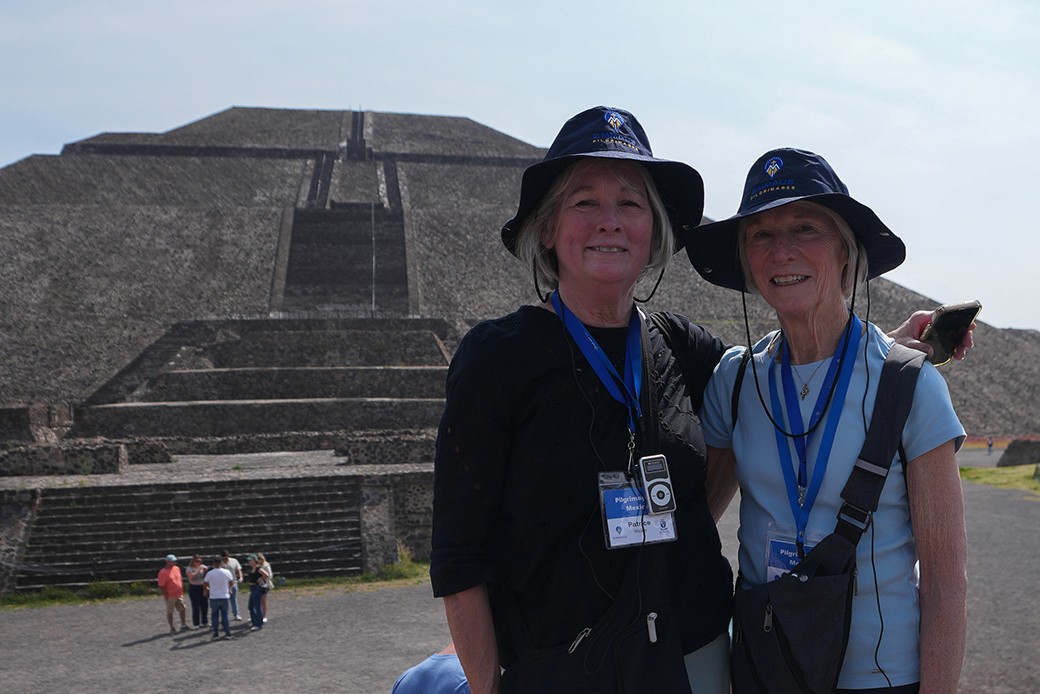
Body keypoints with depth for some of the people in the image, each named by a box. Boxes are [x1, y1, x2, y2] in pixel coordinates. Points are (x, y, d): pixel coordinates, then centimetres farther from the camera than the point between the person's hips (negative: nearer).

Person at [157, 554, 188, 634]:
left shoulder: (177, 568, 7)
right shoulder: (163, 572, -15)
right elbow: (161, 586, -15)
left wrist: (182, 591, 15)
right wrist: (166, 596, -17)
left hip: (179, 595, 6)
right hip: (170, 597, -6)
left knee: (182, 610, 11)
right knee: (170, 612, 6)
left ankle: (183, 625, 24)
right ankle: (172, 628, 15)